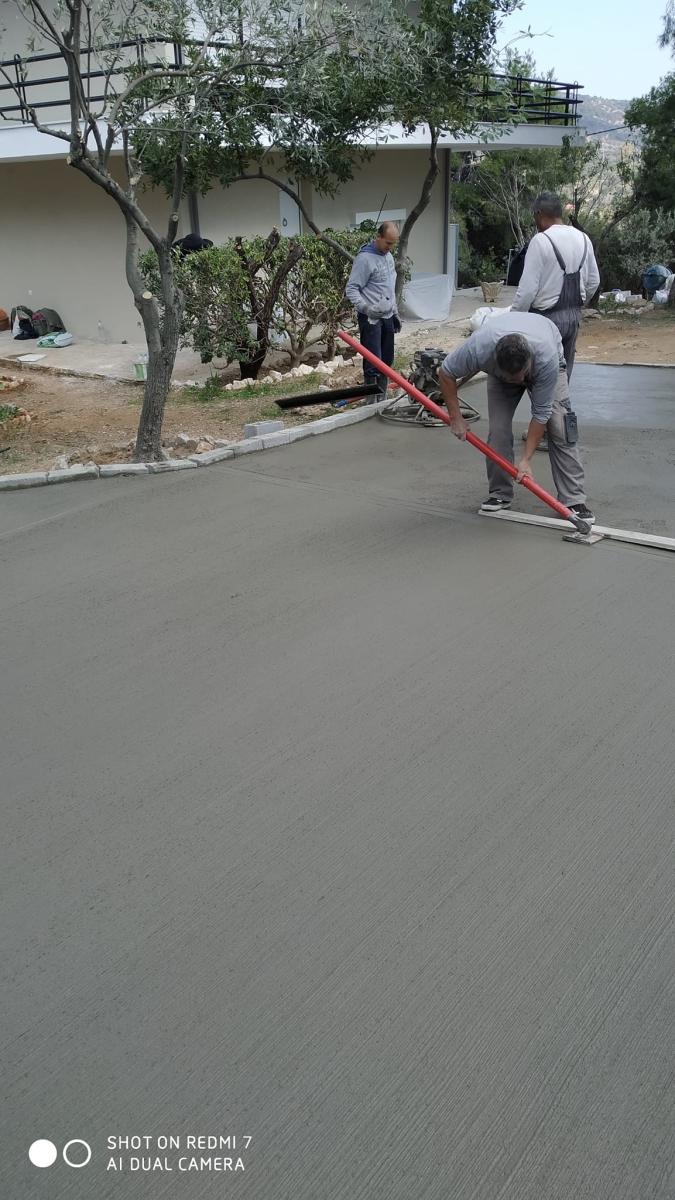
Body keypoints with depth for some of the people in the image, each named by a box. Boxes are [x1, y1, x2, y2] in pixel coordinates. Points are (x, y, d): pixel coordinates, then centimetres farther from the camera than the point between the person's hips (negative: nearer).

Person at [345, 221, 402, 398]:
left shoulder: (388, 256, 13)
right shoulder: (365, 258, -14)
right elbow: (351, 289, -16)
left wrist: (395, 313, 21)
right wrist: (366, 308, -28)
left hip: (387, 317, 8)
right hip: (371, 319, -8)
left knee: (386, 362, 11)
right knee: (373, 364, -10)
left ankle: (383, 400, 20)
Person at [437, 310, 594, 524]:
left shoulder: (546, 357, -43)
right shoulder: (479, 348, -41)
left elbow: (541, 413, -33)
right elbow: (446, 372, -20)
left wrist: (526, 459, -32)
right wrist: (455, 418, -19)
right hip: (499, 371, 2)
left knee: (559, 429, -14)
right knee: (498, 430, -10)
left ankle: (573, 501, -11)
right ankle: (500, 494, 6)